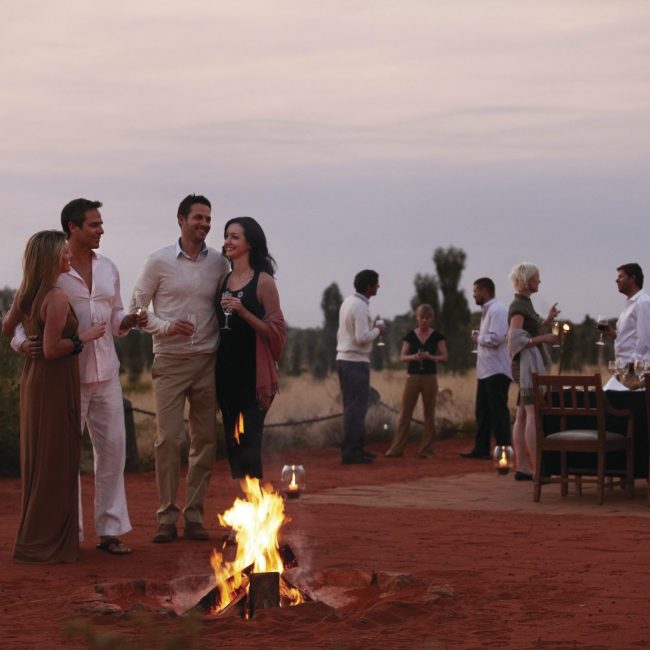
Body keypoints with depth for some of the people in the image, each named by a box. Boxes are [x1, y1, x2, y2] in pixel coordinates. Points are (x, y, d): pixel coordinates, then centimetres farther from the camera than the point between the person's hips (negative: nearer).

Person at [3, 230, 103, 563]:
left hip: (33, 377, 9)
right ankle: (48, 544, 5)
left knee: (36, 458, 16)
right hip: (55, 383, -9)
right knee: (56, 463, -1)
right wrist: (84, 337, -12)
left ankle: (33, 539, 26)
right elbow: (52, 349, -23)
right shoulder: (57, 297, -20)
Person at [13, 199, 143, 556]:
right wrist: (22, 342, -23)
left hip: (105, 372, 5)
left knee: (113, 448, 4)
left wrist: (129, 321, -2)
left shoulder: (108, 269, 11)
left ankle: (110, 529, 13)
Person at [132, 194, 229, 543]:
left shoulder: (219, 263, 6)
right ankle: (166, 515, 3)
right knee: (169, 438, -7)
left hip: (208, 361, 3)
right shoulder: (159, 261, -2)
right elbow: (136, 308, 2)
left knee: (205, 439, 4)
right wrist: (166, 326, -14)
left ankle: (194, 514, 13)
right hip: (169, 361, -3)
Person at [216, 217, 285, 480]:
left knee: (248, 441, -9)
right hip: (226, 373, 6)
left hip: (252, 375, -6)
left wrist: (244, 312, -19)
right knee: (232, 442, 8)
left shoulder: (263, 281, -6)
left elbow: (275, 332, -10)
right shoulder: (223, 281, 12)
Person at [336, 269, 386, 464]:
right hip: (356, 361, -10)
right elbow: (362, 337, -22)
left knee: (352, 406, 14)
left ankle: (354, 448, 19)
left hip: (344, 359, 10)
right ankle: (350, 452, -5)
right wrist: (377, 330, -7)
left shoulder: (348, 302, 13)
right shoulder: (360, 307, -16)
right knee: (356, 407, -6)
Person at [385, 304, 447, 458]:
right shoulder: (410, 335, 3)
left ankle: (426, 449, 9)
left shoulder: (437, 336, 1)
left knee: (429, 414, 3)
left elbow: (444, 357, -2)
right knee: (405, 413, 0)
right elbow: (402, 357, 3)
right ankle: (396, 449, 2)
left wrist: (430, 357, -19)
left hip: (430, 377, -1)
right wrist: (412, 357, -18)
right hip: (412, 376, 1)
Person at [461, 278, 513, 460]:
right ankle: (481, 449, 17)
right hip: (485, 370, 10)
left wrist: (478, 339, -8)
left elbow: (496, 338, -23)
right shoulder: (486, 311, 18)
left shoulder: (497, 311, -14)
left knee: (498, 411, -7)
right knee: (482, 411, 12)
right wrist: (479, 339, 6)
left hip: (496, 371, -10)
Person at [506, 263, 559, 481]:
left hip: (532, 363, 10)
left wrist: (547, 321, 12)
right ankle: (538, 468, -17)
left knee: (522, 416, 6)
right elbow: (516, 338, -19)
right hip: (527, 363, -10)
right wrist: (543, 338, -19)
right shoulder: (518, 306, -11)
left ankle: (521, 467, 5)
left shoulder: (525, 304, 18)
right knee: (534, 414, -14)